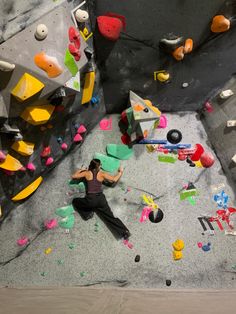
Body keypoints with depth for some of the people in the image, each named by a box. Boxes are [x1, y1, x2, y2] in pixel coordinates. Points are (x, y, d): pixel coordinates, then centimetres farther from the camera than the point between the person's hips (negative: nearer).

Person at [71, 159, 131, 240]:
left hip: (90, 199, -1)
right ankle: (124, 232, -8)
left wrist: (80, 170, 28)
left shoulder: (87, 173, 5)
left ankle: (88, 213, 10)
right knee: (110, 217, 5)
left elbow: (73, 176, 11)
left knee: (75, 201, 25)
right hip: (100, 199, 1)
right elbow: (114, 179, -1)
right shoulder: (102, 174, 5)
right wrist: (120, 172, 16)